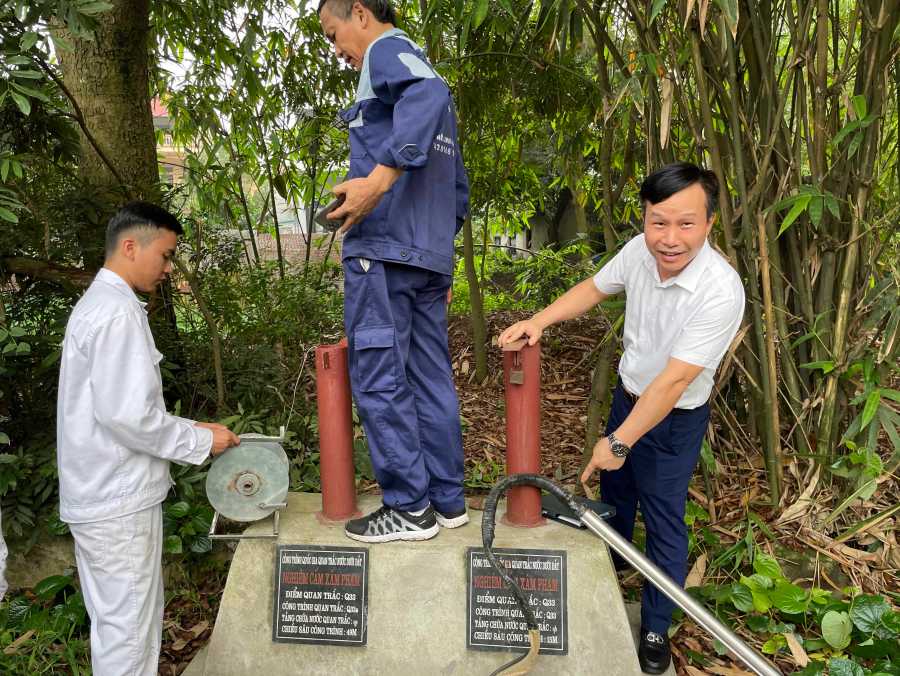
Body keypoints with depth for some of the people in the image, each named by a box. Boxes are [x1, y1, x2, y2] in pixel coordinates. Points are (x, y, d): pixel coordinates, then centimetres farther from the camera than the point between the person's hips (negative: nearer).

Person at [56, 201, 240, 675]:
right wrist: (200, 440, -11)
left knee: (117, 619, 20)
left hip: (99, 492, 10)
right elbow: (128, 415, -24)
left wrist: (187, 429, 13)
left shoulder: (95, 305, 14)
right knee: (127, 626, 3)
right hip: (117, 499, -10)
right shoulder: (118, 312, -18)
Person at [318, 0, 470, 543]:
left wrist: (380, 176, -34)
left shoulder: (388, 49, 1)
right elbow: (459, 186, 26)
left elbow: (427, 95, -25)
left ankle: (409, 509, 3)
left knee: (379, 382, -4)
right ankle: (448, 501, 17)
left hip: (383, 248, -9)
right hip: (430, 255, 9)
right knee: (432, 379, 10)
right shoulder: (425, 75, 28)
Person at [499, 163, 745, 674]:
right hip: (628, 396, 6)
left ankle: (656, 630, 29)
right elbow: (593, 289, 2)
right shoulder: (640, 251, -16)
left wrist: (620, 442, -23)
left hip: (674, 420, -6)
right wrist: (538, 321, -12)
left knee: (664, 520, 7)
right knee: (614, 485, 26)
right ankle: (612, 559, 56)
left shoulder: (721, 292, -34)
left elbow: (672, 383, -30)